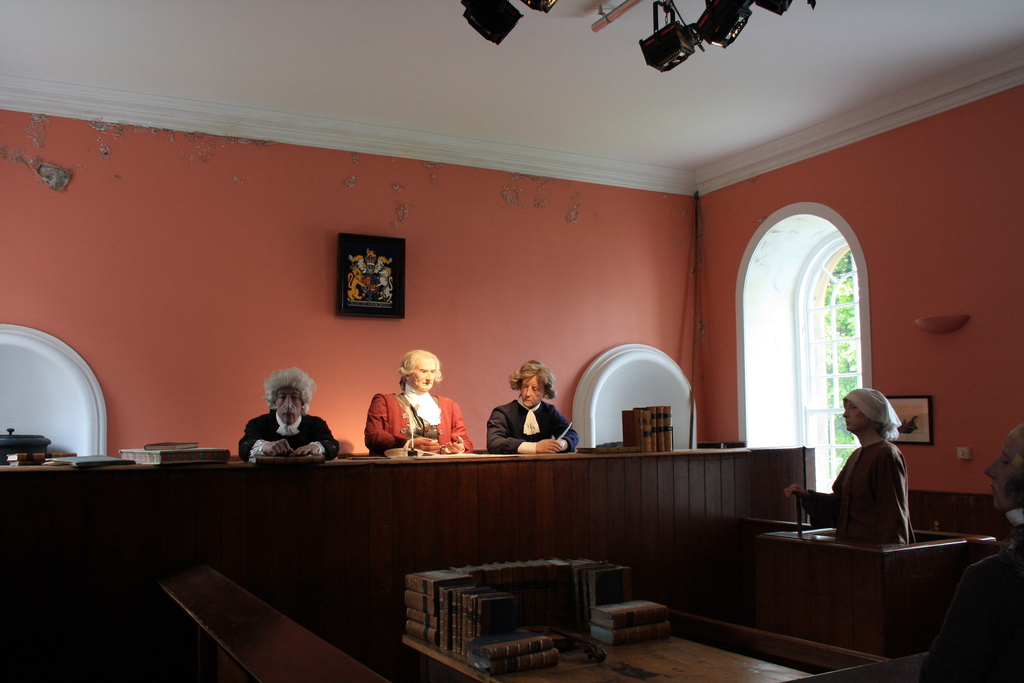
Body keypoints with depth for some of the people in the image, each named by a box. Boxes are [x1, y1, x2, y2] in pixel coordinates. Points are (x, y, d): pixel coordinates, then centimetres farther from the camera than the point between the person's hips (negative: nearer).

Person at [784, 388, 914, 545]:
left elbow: (892, 513, -16)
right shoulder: (856, 456, 13)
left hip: (873, 544, -7)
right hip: (851, 542, 7)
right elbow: (840, 501, 12)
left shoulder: (887, 455, -13)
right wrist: (807, 496, -1)